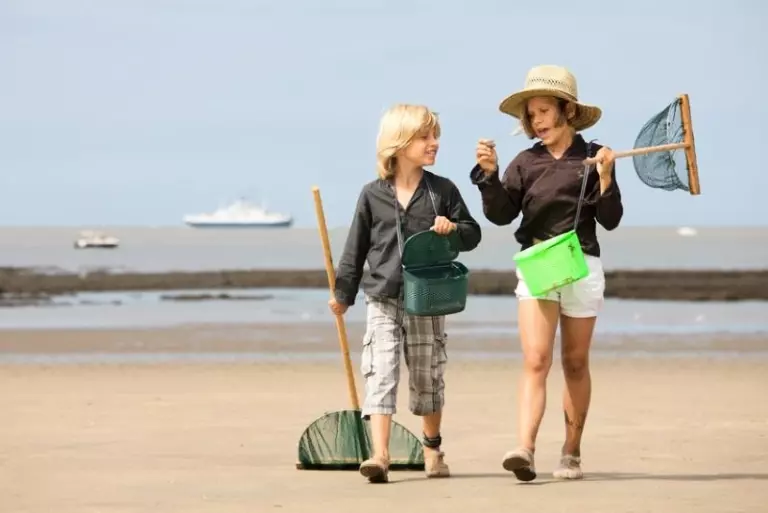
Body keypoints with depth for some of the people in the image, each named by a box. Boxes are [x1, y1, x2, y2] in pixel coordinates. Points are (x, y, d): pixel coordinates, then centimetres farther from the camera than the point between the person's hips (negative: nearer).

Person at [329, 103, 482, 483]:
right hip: (383, 300, -1)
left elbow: (472, 233, 6)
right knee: (380, 374, -11)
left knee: (427, 378, 11)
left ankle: (432, 448, 30)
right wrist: (343, 293, 9)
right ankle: (380, 455, -17)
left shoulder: (443, 191, 1)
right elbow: (356, 248, 7)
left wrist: (453, 229, -16)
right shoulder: (372, 195, 0)